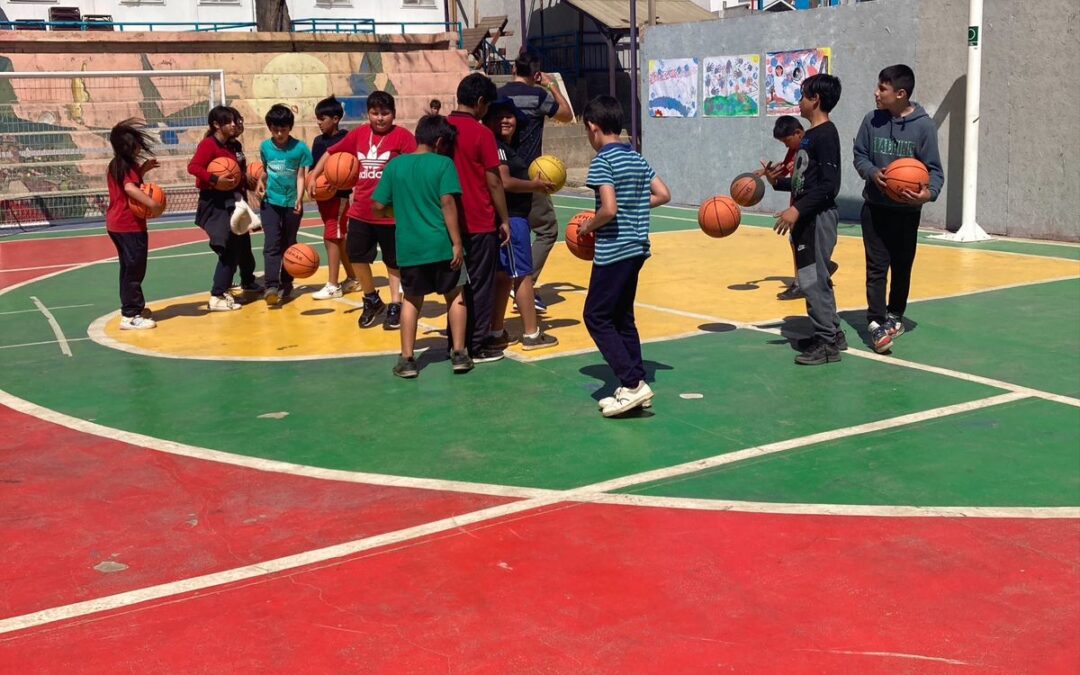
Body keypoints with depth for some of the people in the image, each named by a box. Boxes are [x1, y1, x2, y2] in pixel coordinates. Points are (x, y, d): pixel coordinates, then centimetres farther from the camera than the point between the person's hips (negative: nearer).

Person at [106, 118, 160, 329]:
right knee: (134, 270, -6)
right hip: (130, 225, -10)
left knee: (128, 268, 20)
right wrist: (151, 203, -35)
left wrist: (143, 170, 13)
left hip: (116, 224, 10)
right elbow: (130, 188, -34)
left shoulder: (116, 165, 12)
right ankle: (130, 316, -6)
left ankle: (131, 307, 30)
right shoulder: (127, 166, -16)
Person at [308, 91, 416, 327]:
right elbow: (332, 152, 16)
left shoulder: (402, 136, -9)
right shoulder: (359, 134, 5)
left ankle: (394, 306, 22)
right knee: (356, 256, 9)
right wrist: (313, 175, 13)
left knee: (394, 261, 8)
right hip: (360, 212, 5)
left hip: (392, 213, -5)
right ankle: (372, 301, 29)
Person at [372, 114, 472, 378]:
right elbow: (447, 202, -14)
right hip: (441, 245, -2)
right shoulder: (443, 164, -5)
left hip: (408, 247, 3)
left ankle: (407, 359, 14)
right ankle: (459, 354, 15)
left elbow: (378, 205, 5)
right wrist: (457, 242, -12)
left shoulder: (395, 165, 5)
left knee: (411, 300, 16)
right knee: (455, 296, 16)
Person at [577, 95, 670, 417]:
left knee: (596, 317, 0)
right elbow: (663, 195, 12)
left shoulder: (602, 161, -14)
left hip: (613, 251, -8)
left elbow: (609, 209, -23)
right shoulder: (637, 158, 10)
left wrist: (587, 227, -6)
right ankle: (635, 385, 15)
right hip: (637, 248, 8)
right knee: (622, 317, 16)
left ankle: (633, 383, -5)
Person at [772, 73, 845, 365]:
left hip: (818, 217, -10)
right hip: (806, 217, 10)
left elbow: (829, 184, -21)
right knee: (814, 278, 14)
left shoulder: (826, 134, -14)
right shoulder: (810, 134, 14)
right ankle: (831, 334, 23)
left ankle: (827, 343, -2)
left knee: (812, 279, -8)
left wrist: (797, 209, -25)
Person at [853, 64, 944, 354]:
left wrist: (929, 192, -29)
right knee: (877, 267, -5)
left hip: (908, 211, -1)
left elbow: (934, 169, -8)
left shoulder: (923, 125, -10)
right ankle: (877, 323, -5)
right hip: (875, 207, 1)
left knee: (902, 267, 13)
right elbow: (859, 156, 4)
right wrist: (872, 172, -18)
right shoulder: (872, 120, -3)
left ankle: (894, 315, 32)